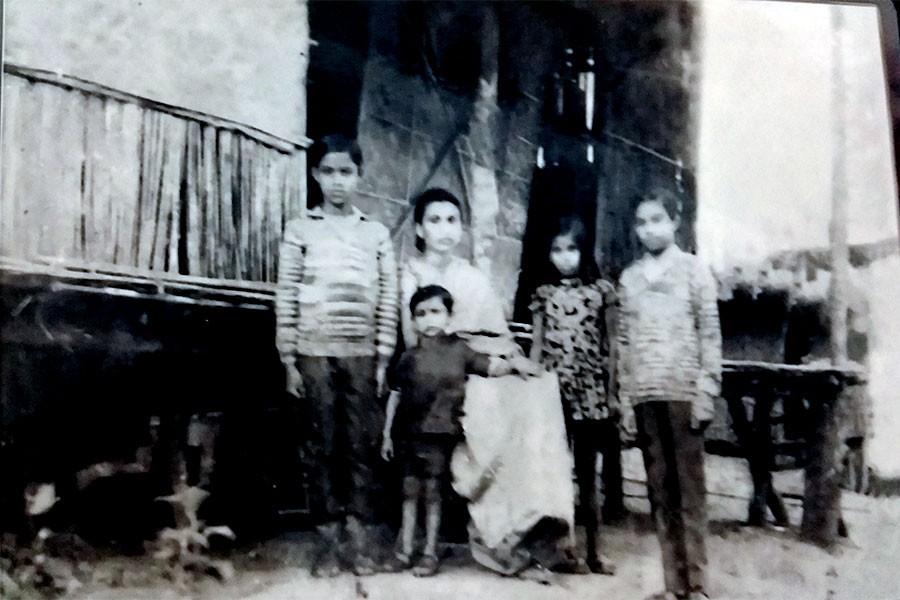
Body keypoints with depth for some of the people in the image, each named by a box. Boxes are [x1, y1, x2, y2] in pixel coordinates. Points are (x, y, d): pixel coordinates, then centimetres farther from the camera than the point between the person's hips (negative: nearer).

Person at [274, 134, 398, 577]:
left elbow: (388, 301, 6)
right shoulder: (300, 230, 4)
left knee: (362, 445, 2)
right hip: (316, 351, -1)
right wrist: (289, 359, -2)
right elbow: (286, 299, 2)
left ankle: (360, 541, 9)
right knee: (325, 446, 3)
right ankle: (329, 541, 11)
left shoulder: (377, 234, 8)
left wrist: (383, 359, 0)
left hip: (362, 353, 1)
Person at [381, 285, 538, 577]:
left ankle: (430, 553, 14)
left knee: (433, 493, 4)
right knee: (410, 491, 10)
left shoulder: (457, 349, -2)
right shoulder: (408, 358, 4)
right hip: (410, 434, 2)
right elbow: (396, 396, 8)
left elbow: (491, 366, -2)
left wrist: (513, 363, -21)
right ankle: (404, 551, 20)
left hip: (441, 434, -2)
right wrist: (387, 434, 9)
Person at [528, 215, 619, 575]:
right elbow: (536, 346, 8)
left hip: (591, 390, -1)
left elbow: (610, 345, 4)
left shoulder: (601, 290, 4)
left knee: (587, 472, 5)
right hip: (553, 389, 1)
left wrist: (614, 391, 0)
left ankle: (594, 549, 15)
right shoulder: (543, 295, 7)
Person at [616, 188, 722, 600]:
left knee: (690, 489, -3)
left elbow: (710, 334, 0)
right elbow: (624, 343, 12)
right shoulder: (629, 278, 14)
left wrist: (706, 393, -9)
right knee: (660, 491, 4)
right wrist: (625, 402, 6)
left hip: (683, 391, -3)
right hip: (644, 395, 3)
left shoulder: (694, 270, 5)